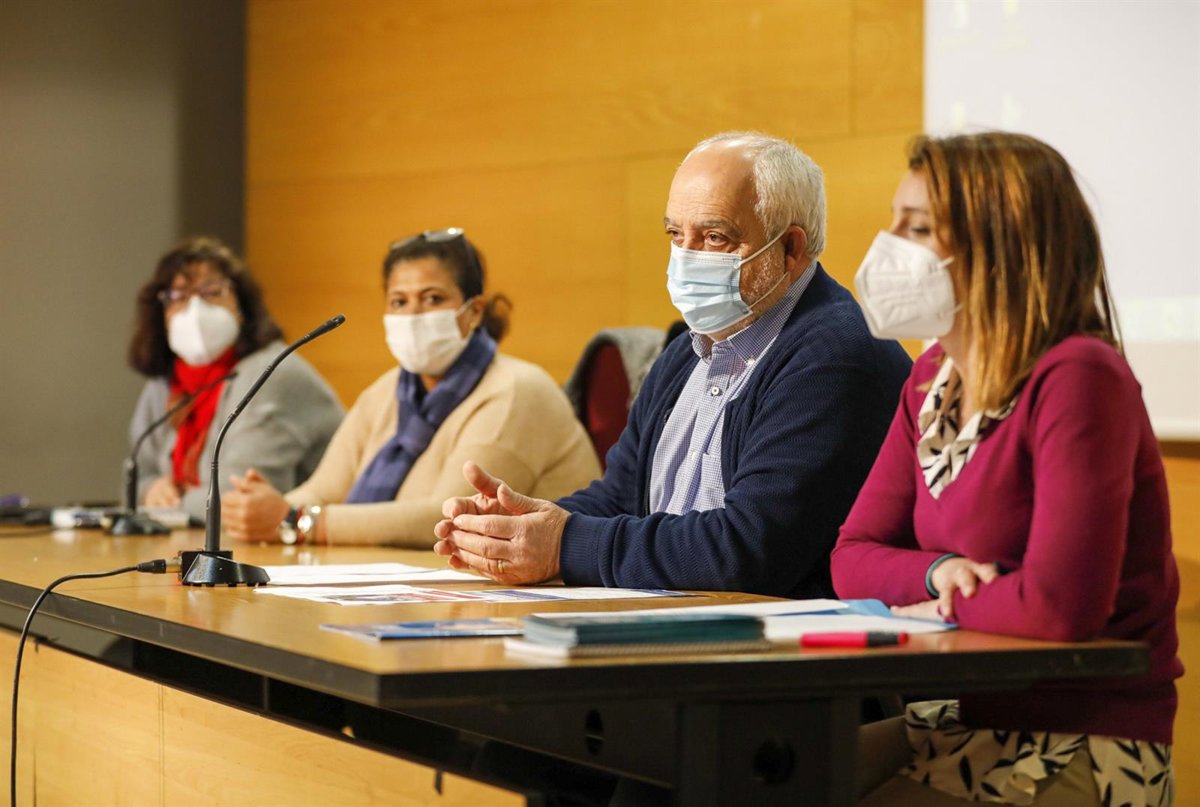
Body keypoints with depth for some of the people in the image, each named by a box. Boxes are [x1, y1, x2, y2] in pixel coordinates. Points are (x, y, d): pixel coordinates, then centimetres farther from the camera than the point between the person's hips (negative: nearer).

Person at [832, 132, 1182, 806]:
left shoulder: (1076, 379, -19)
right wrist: (939, 572, -11)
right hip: (957, 722, 8)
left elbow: (1059, 605, -29)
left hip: (1084, 750, -8)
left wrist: (941, 609, -10)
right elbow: (854, 558, 10)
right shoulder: (933, 381, 7)